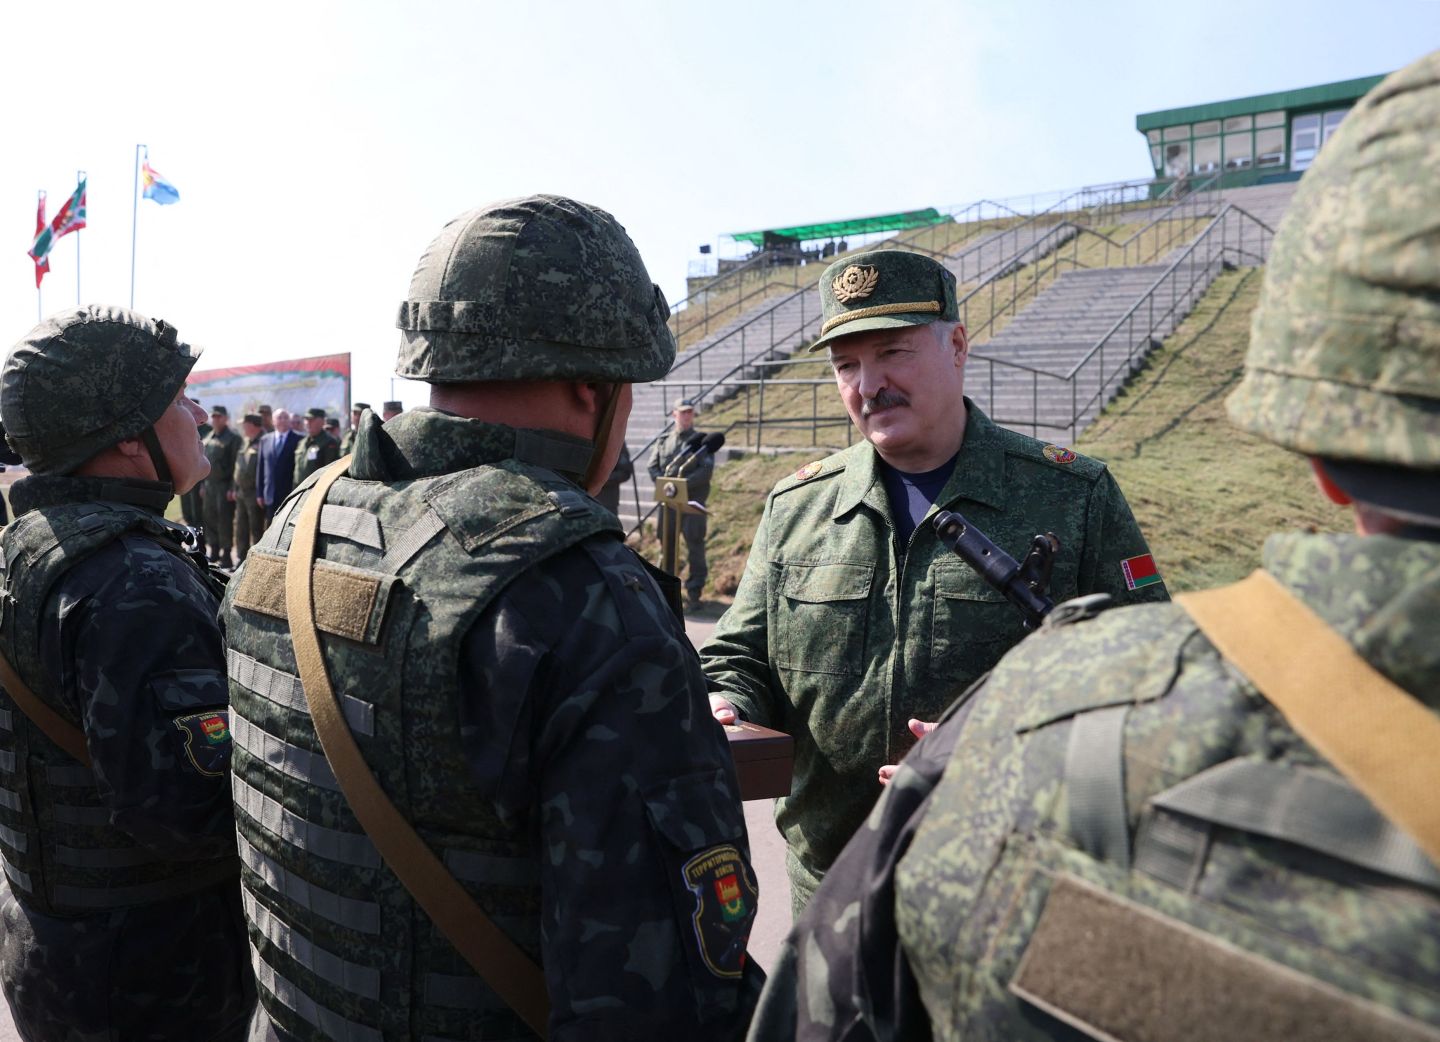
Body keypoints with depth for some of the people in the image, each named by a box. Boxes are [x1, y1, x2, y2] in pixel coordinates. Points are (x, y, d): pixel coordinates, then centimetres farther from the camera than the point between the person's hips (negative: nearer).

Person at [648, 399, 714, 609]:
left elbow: (706, 470, -9)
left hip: (693, 502, -3)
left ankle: (694, 591, 4)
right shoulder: (664, 440, 12)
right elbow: (653, 467, 8)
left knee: (695, 545, -3)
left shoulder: (701, 440, 1)